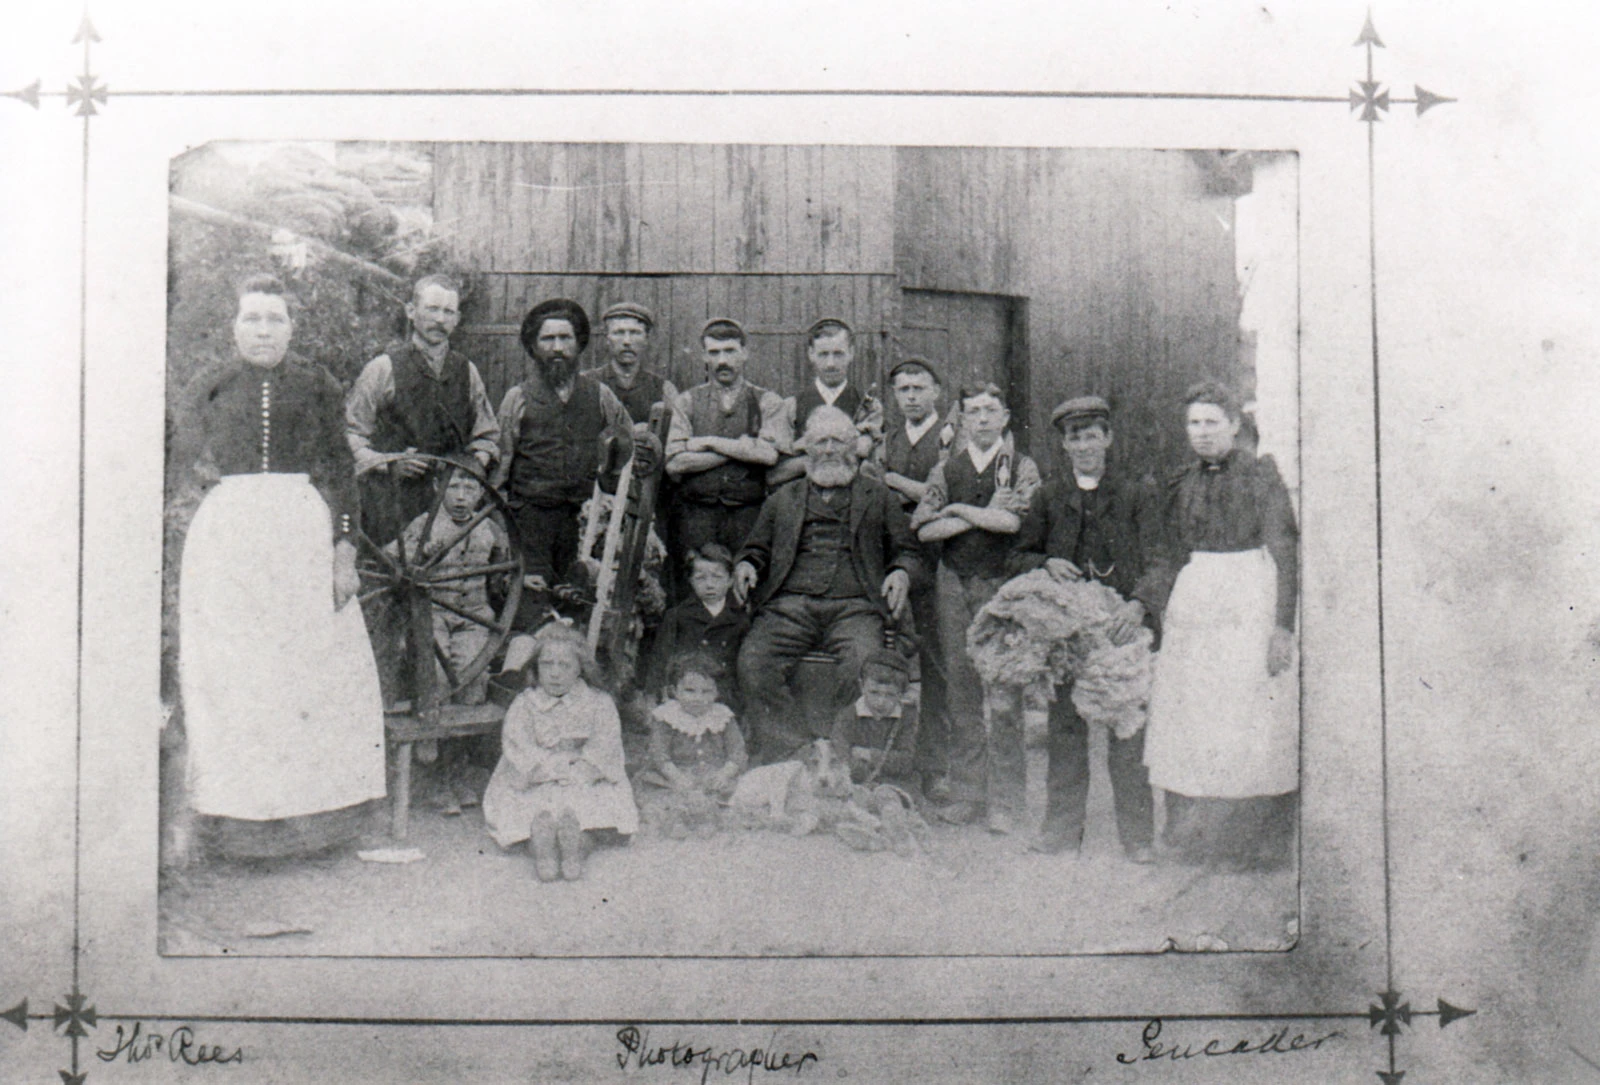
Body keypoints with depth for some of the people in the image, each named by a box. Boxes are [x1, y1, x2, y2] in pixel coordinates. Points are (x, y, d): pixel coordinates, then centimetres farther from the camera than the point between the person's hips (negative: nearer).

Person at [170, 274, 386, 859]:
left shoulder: (319, 386, 8)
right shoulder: (209, 386, 9)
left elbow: (341, 472, 5)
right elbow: (180, 469, 12)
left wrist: (345, 551, -1)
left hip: (304, 533, 0)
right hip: (226, 534, 0)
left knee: (314, 668, -1)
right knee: (227, 672, 0)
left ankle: (310, 807, 10)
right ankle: (239, 815, 8)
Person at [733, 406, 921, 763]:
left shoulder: (878, 496, 24)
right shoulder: (784, 499, 29)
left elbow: (905, 548, 21)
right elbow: (758, 547, 27)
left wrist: (901, 572, -2)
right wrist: (745, 565, 4)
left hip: (855, 606, -1)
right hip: (790, 604, 2)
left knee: (864, 662, -35)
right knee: (753, 660, -29)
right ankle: (787, 756, -27)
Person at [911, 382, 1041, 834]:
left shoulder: (1022, 468, 4)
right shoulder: (945, 471, 12)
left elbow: (1015, 522, -12)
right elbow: (925, 529, -1)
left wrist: (960, 510, -4)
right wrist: (987, 514, -7)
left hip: (1003, 583, -3)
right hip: (954, 582, 3)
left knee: (1004, 696, -6)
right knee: (961, 691, 6)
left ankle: (1004, 801, 1)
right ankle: (967, 794, 15)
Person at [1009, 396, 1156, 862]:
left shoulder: (1132, 495, 8)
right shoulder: (1048, 496, 12)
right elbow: (1018, 558, 13)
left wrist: (1140, 604, -14)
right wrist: (1047, 565, -8)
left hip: (1119, 622, -1)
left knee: (1128, 731, -1)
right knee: (1065, 728, 4)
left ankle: (1137, 835, 8)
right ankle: (1063, 829, 15)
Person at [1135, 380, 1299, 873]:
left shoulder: (1261, 476, -1)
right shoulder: (1176, 485, 12)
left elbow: (1283, 553, -5)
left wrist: (1282, 626, -12)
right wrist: (1144, 609, 5)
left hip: (1250, 606, -4)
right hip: (1191, 606, 4)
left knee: (1248, 727, -4)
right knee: (1189, 725, 4)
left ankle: (1250, 843, 7)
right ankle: (1196, 837, 14)